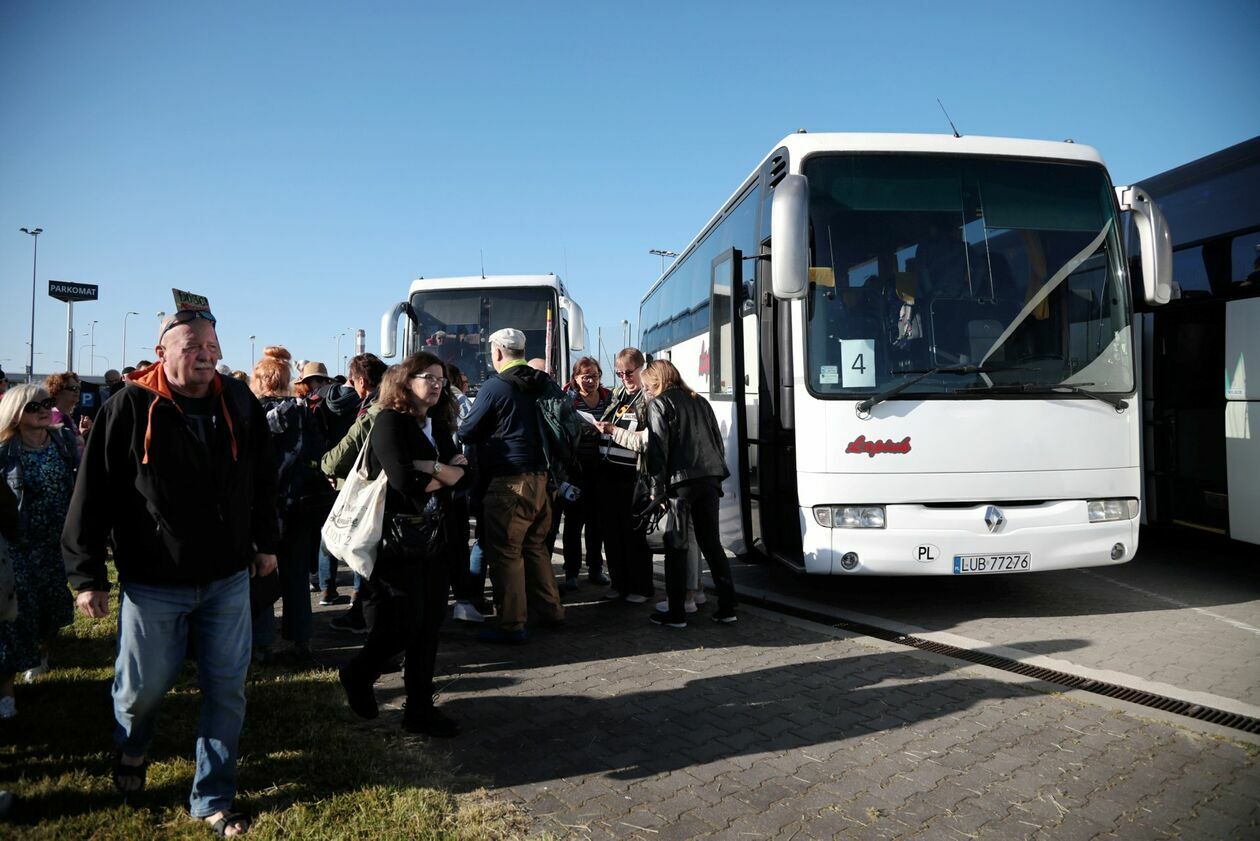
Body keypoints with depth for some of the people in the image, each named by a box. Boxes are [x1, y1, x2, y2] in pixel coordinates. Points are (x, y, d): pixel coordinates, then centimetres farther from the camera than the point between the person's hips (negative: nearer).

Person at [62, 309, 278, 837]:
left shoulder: (239, 402, -1)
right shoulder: (130, 407, -11)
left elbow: (261, 478, 11)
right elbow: (93, 493, -8)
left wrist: (265, 542, 15)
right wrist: (87, 576, -7)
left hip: (228, 580, 3)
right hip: (153, 584, -2)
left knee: (227, 691, 8)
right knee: (143, 686, 13)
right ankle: (131, 749, 49)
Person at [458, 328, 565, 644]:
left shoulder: (495, 387, -10)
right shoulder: (545, 384, 9)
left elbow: (467, 432, -4)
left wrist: (461, 431, 18)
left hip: (509, 481, -7)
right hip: (540, 476, 7)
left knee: (505, 552, -1)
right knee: (536, 547, 18)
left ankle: (512, 624, 2)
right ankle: (551, 611, 24)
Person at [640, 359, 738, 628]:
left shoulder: (659, 404, 0)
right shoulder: (700, 401, 21)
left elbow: (657, 449, -8)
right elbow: (719, 442, 20)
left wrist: (656, 489, -8)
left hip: (681, 481, -6)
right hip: (710, 478, 6)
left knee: (676, 547, 1)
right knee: (711, 542, 12)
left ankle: (676, 613, 4)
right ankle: (727, 607, 12)